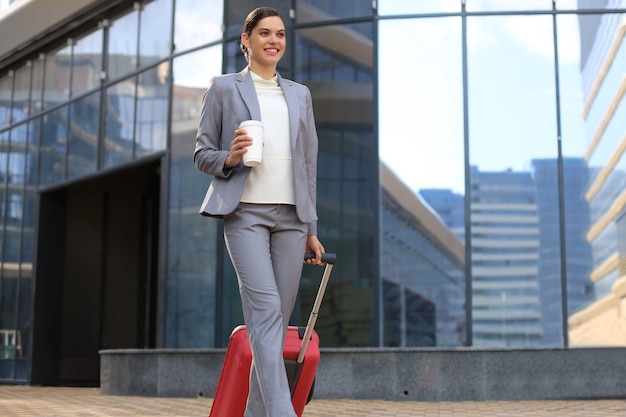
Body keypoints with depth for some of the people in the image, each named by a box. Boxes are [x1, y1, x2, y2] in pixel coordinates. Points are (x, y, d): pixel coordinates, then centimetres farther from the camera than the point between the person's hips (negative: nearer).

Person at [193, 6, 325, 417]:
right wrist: (229, 158, -16)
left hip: (290, 215, 4)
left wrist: (312, 228, 13)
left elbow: (309, 163, 17)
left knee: (278, 318, 2)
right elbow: (202, 153, 7)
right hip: (245, 212, -4)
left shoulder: (300, 94, 18)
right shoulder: (224, 87, 8)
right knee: (265, 310, -17)